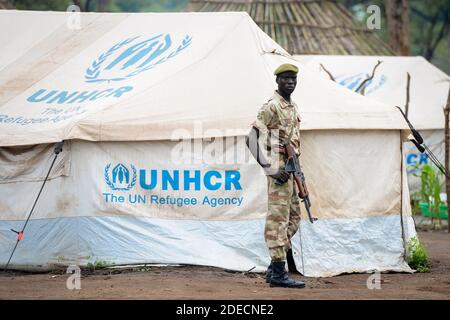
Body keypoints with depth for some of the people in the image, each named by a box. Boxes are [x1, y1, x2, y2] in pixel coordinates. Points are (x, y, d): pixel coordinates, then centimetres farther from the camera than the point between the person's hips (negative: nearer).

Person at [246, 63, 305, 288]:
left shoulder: (293, 107, 16)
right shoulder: (271, 107, -11)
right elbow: (253, 139, -17)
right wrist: (272, 169, -19)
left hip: (290, 170, 9)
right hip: (279, 170, -9)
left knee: (293, 218, 12)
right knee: (278, 219, -8)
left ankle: (274, 268, 17)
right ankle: (278, 272, -7)